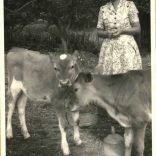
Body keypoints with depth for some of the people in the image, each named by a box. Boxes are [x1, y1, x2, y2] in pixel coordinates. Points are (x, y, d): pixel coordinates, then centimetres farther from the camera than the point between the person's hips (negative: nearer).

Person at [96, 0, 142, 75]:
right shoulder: (103, 9, 9)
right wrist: (108, 33, -8)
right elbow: (99, 32, 13)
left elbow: (137, 29, 2)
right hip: (109, 50, 2)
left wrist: (121, 31, -13)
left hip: (127, 48, -2)